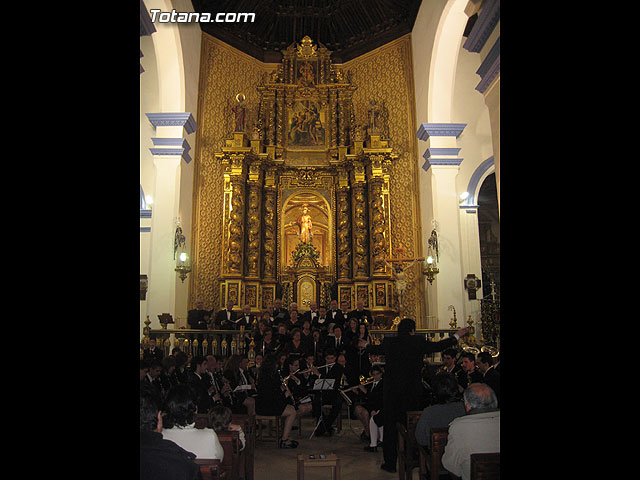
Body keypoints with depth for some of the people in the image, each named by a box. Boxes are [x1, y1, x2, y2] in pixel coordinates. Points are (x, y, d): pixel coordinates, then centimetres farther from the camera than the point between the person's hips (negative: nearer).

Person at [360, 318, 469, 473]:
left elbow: (375, 349, 17)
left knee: (390, 427, 9)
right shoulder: (419, 342, -7)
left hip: (391, 392, 1)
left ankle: (390, 463, 15)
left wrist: (365, 345, 42)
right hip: (413, 391, 0)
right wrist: (457, 335, 23)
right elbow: (439, 346, 7)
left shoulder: (388, 342, -2)